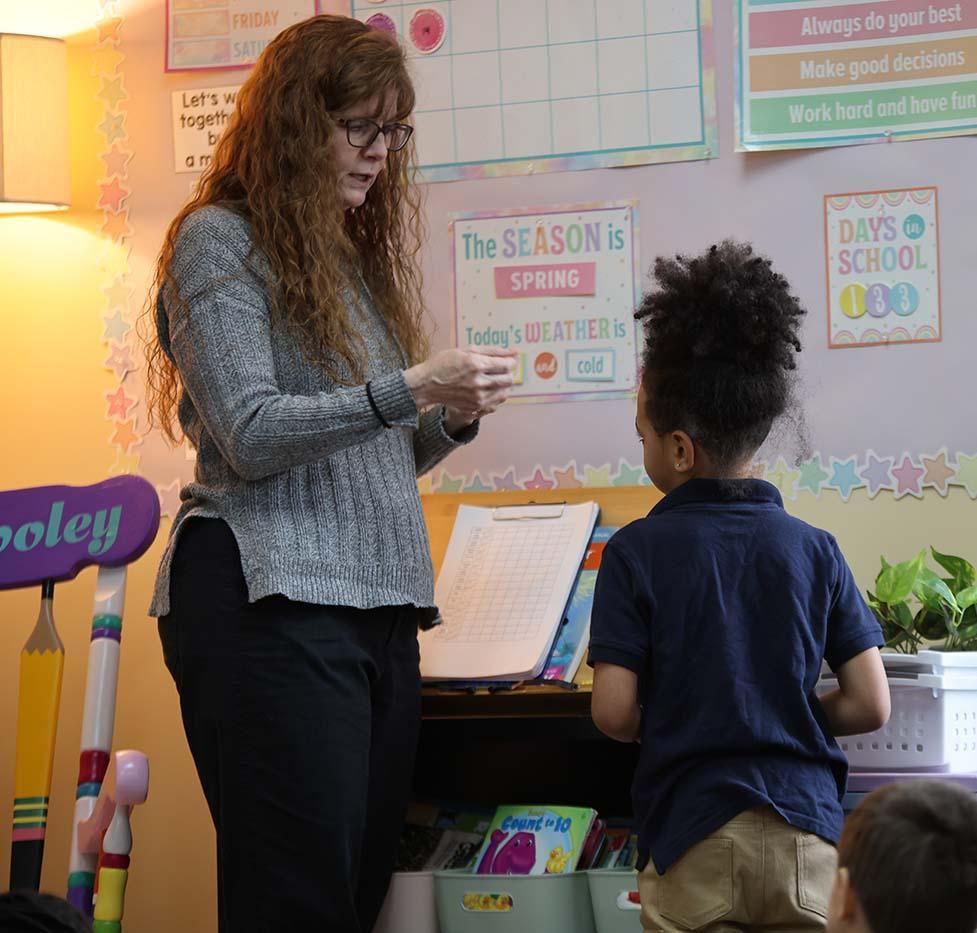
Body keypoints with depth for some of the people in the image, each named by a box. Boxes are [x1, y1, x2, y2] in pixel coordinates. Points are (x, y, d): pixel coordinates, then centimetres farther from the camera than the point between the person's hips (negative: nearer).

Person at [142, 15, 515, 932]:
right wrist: (409, 388, -19)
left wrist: (451, 421, 5)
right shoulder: (221, 238, -2)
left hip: (377, 607, 8)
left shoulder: (356, 255, 21)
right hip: (271, 607, -7)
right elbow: (251, 437, -12)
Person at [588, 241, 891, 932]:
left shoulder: (636, 553, -5)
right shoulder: (814, 550, 2)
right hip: (805, 831, 2)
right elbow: (871, 705, 1)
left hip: (692, 840, -2)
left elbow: (614, 713, -7)